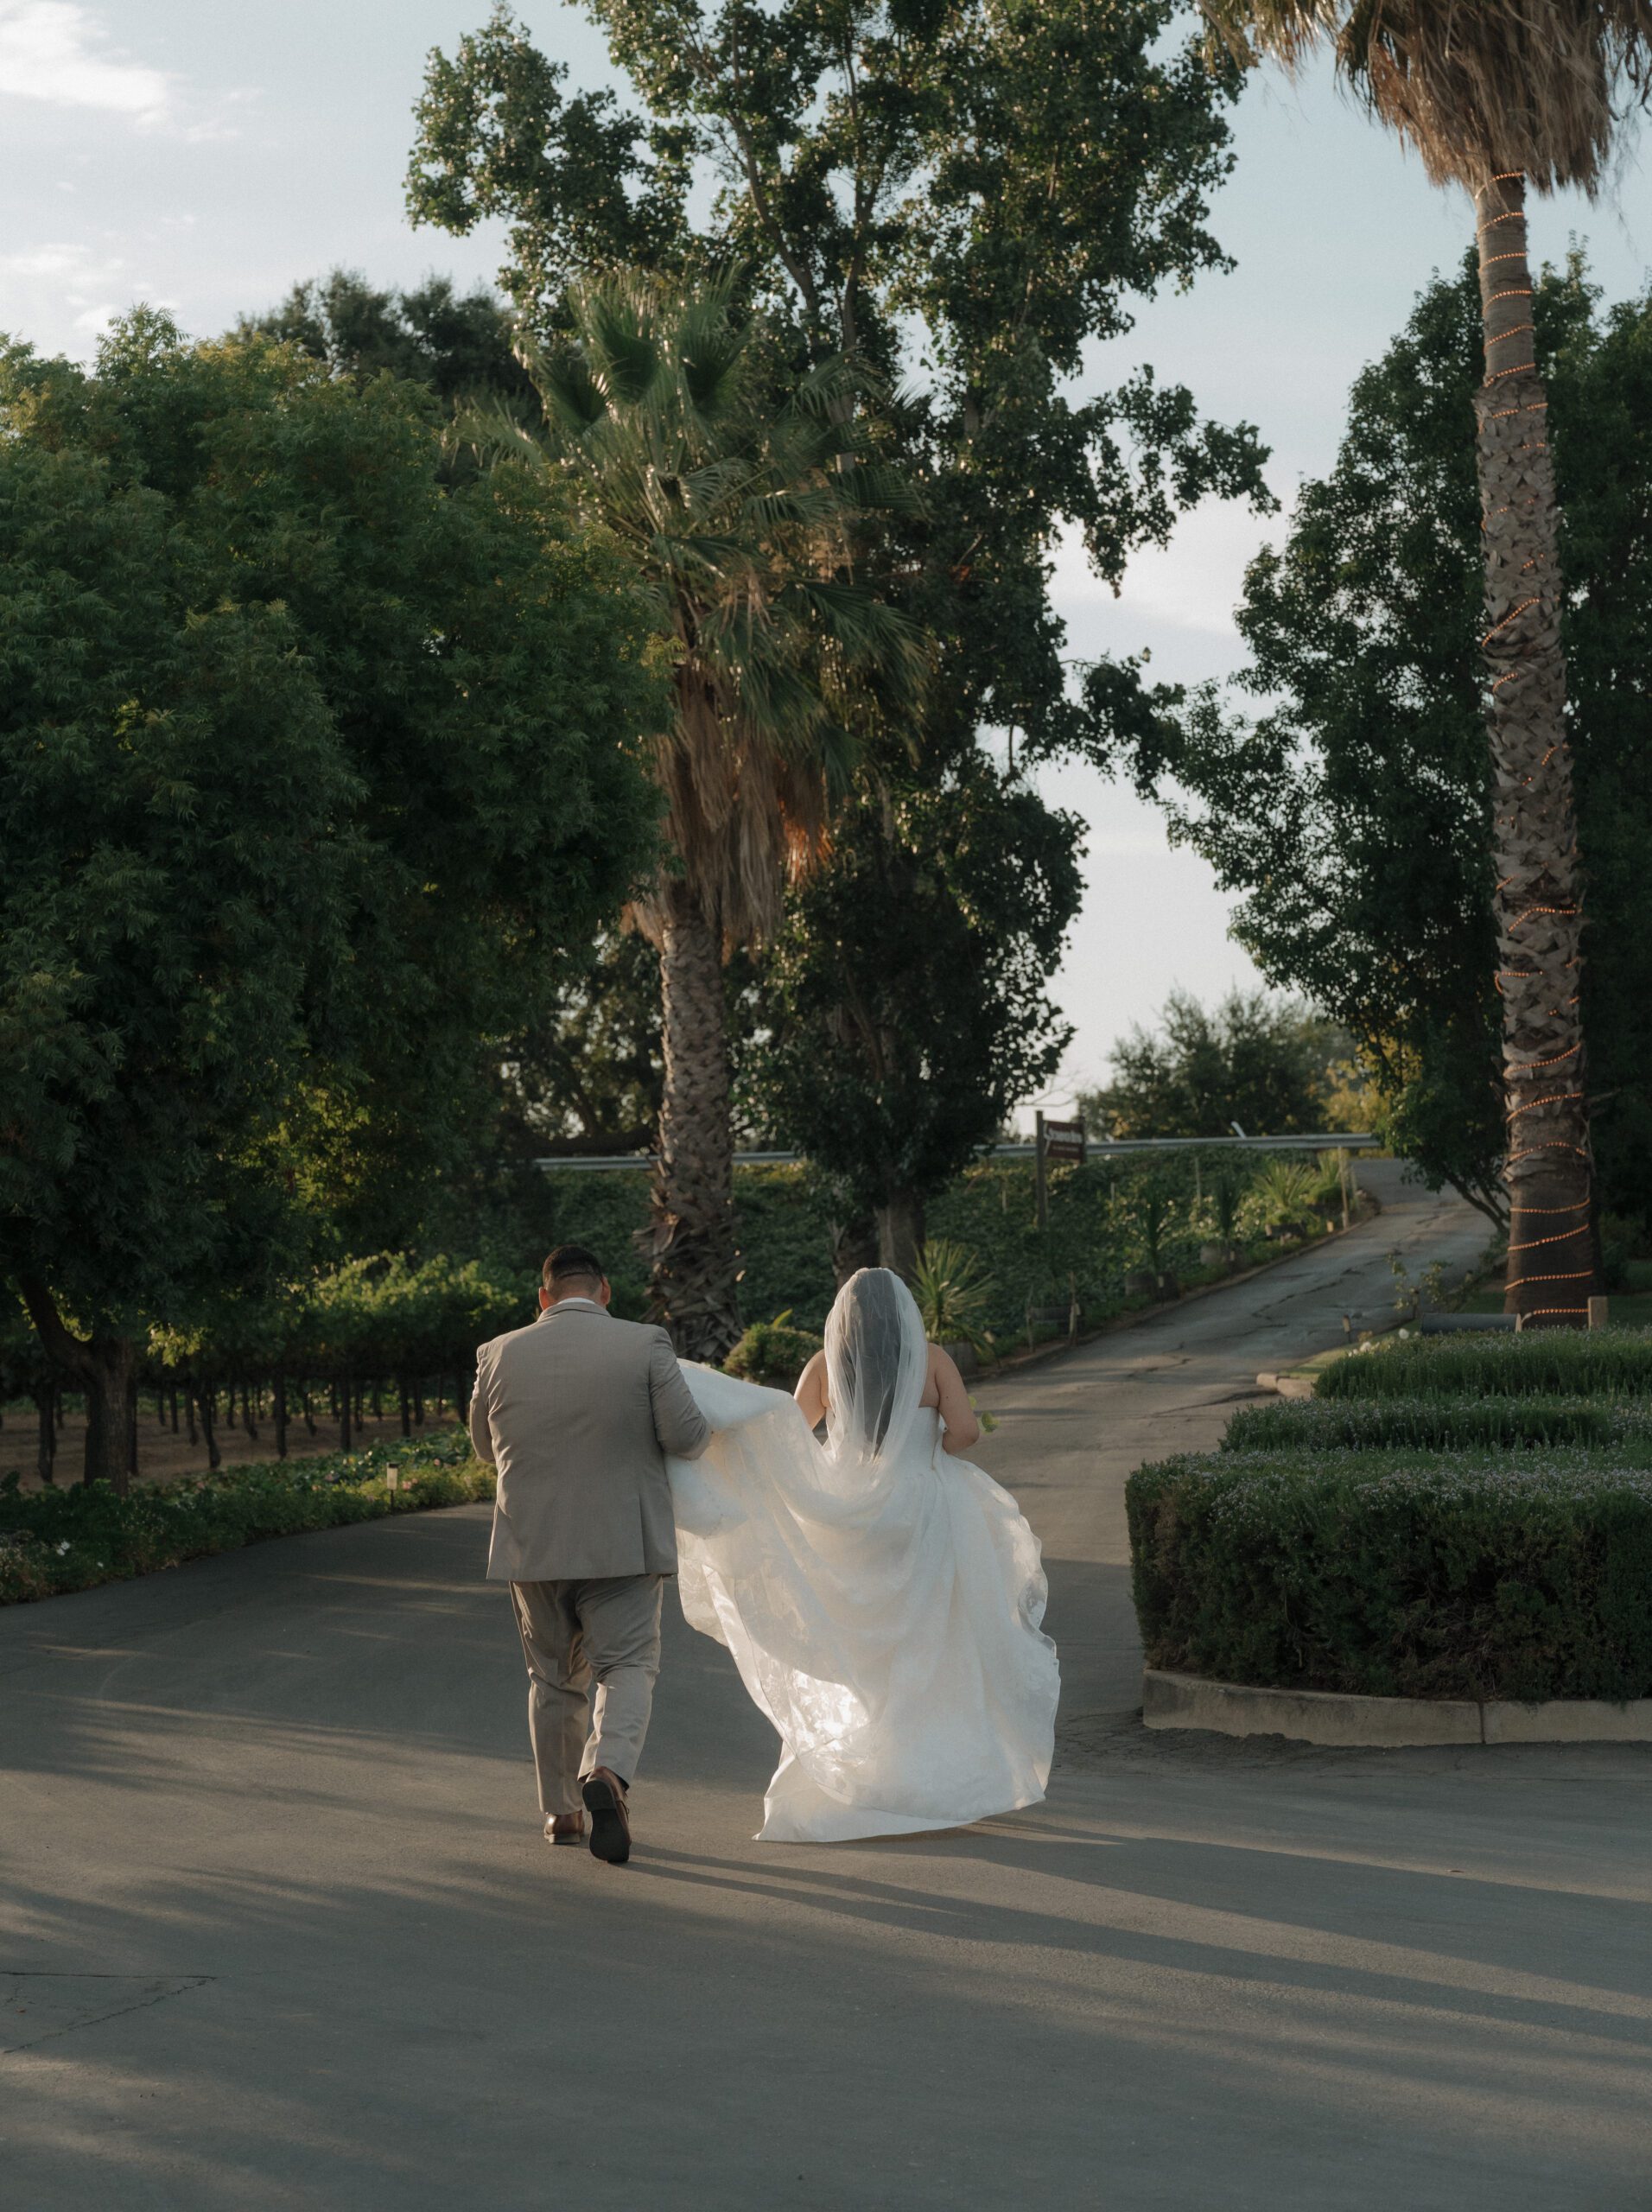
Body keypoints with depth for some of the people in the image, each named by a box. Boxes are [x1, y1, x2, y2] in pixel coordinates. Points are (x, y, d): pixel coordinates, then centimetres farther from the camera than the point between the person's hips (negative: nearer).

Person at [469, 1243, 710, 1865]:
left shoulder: (499, 1355, 1)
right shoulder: (645, 1346, -7)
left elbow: (486, 1447, 13)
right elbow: (686, 1437, -10)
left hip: (532, 1547, 3)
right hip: (623, 1545, -3)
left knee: (554, 1679, 16)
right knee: (627, 1668, 2)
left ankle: (561, 1811, 22)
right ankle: (607, 1773, -24)